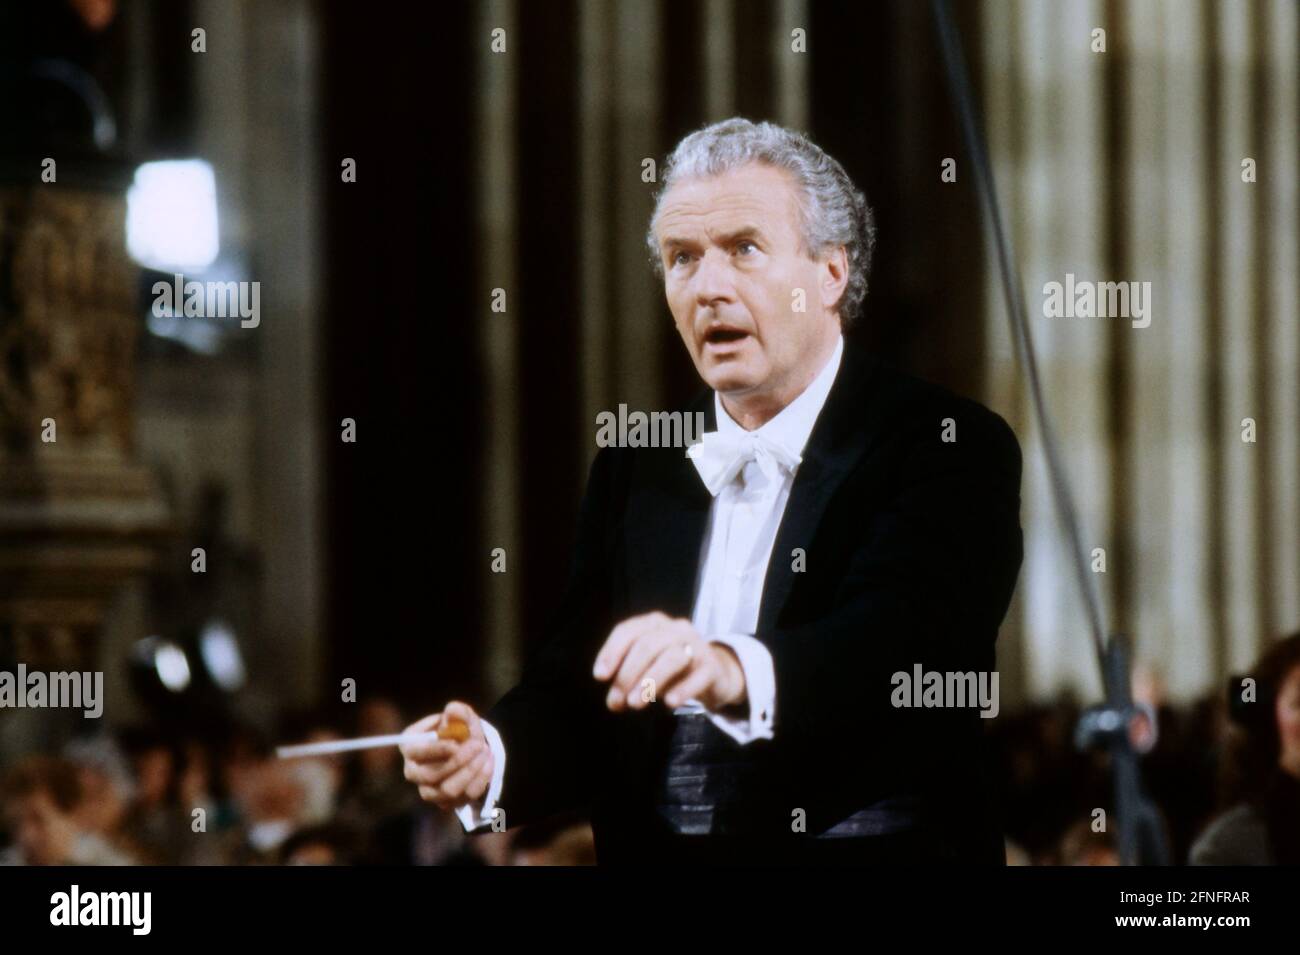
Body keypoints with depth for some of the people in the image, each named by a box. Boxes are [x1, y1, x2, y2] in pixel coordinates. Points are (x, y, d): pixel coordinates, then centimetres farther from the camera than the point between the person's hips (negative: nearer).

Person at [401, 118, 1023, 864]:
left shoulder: (953, 447, -1)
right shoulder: (635, 468, 15)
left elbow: (898, 636, -18)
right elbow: (574, 692, 9)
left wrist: (735, 671, -37)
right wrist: (488, 757, -13)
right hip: (657, 858, 2)